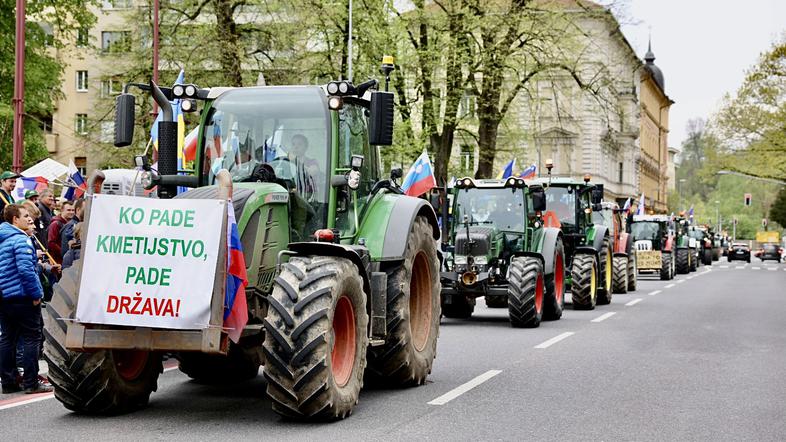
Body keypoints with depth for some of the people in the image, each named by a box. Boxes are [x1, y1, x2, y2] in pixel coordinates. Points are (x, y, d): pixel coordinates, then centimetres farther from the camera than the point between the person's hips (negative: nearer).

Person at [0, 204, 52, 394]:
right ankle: (31, 383, -3)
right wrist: (36, 294, -16)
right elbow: (25, 269, -22)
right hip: (22, 296, -9)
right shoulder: (21, 240, -14)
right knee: (32, 338, -3)